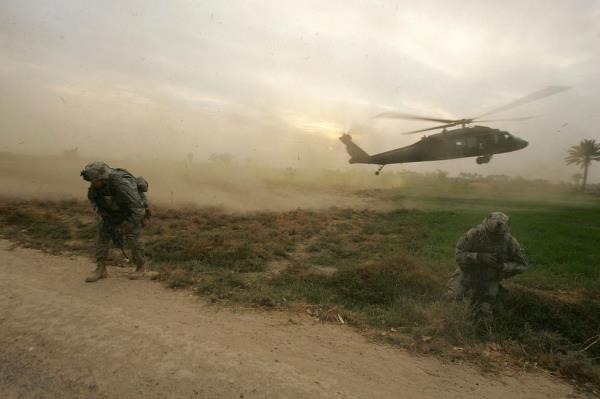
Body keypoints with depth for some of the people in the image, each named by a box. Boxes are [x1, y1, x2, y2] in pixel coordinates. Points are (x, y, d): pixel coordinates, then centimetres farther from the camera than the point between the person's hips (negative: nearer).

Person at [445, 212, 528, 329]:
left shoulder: (510, 241, -22)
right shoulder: (474, 234, -27)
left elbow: (522, 265, -10)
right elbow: (458, 254, -24)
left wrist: (503, 267, -30)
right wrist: (479, 257, -41)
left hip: (489, 279, 1)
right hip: (469, 272, 0)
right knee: (451, 296, -17)